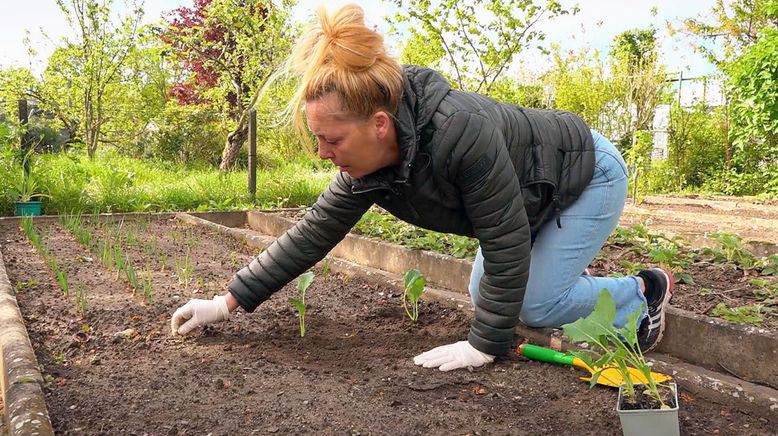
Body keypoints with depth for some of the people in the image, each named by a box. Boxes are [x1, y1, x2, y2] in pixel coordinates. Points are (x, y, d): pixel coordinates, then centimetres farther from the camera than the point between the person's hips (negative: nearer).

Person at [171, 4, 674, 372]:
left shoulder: (461, 130, -43)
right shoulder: (369, 164, -19)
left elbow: (506, 242, -36)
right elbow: (313, 233, -12)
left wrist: (485, 344, -27)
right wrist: (228, 301, -11)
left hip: (587, 172, -7)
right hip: (530, 200, 7)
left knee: (534, 305, -11)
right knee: (484, 295, 9)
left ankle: (645, 290, 13)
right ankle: (573, 282, 33)